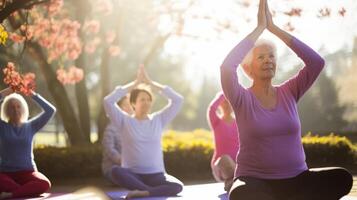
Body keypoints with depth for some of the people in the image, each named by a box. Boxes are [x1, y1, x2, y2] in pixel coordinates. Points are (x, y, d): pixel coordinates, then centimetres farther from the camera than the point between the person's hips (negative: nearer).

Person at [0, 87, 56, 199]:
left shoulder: (30, 126, 10)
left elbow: (50, 110, 2)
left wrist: (33, 94, -1)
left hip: (27, 173, 1)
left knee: (44, 184, -34)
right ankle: (27, 191, -23)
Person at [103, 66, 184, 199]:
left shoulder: (158, 120, 8)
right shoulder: (125, 121, 3)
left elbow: (178, 100, 2)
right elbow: (108, 101, -11)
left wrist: (150, 83, 1)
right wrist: (135, 83, -5)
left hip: (155, 175, 1)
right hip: (132, 174, -1)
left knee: (177, 186, -29)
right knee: (116, 172, -36)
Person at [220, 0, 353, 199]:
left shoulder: (289, 93, 7)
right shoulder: (242, 99, -3)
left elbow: (317, 62, -7)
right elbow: (227, 66, -23)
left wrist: (274, 28, -7)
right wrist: (259, 28, -16)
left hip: (296, 179, 4)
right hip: (255, 181, -4)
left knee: (342, 178, -24)